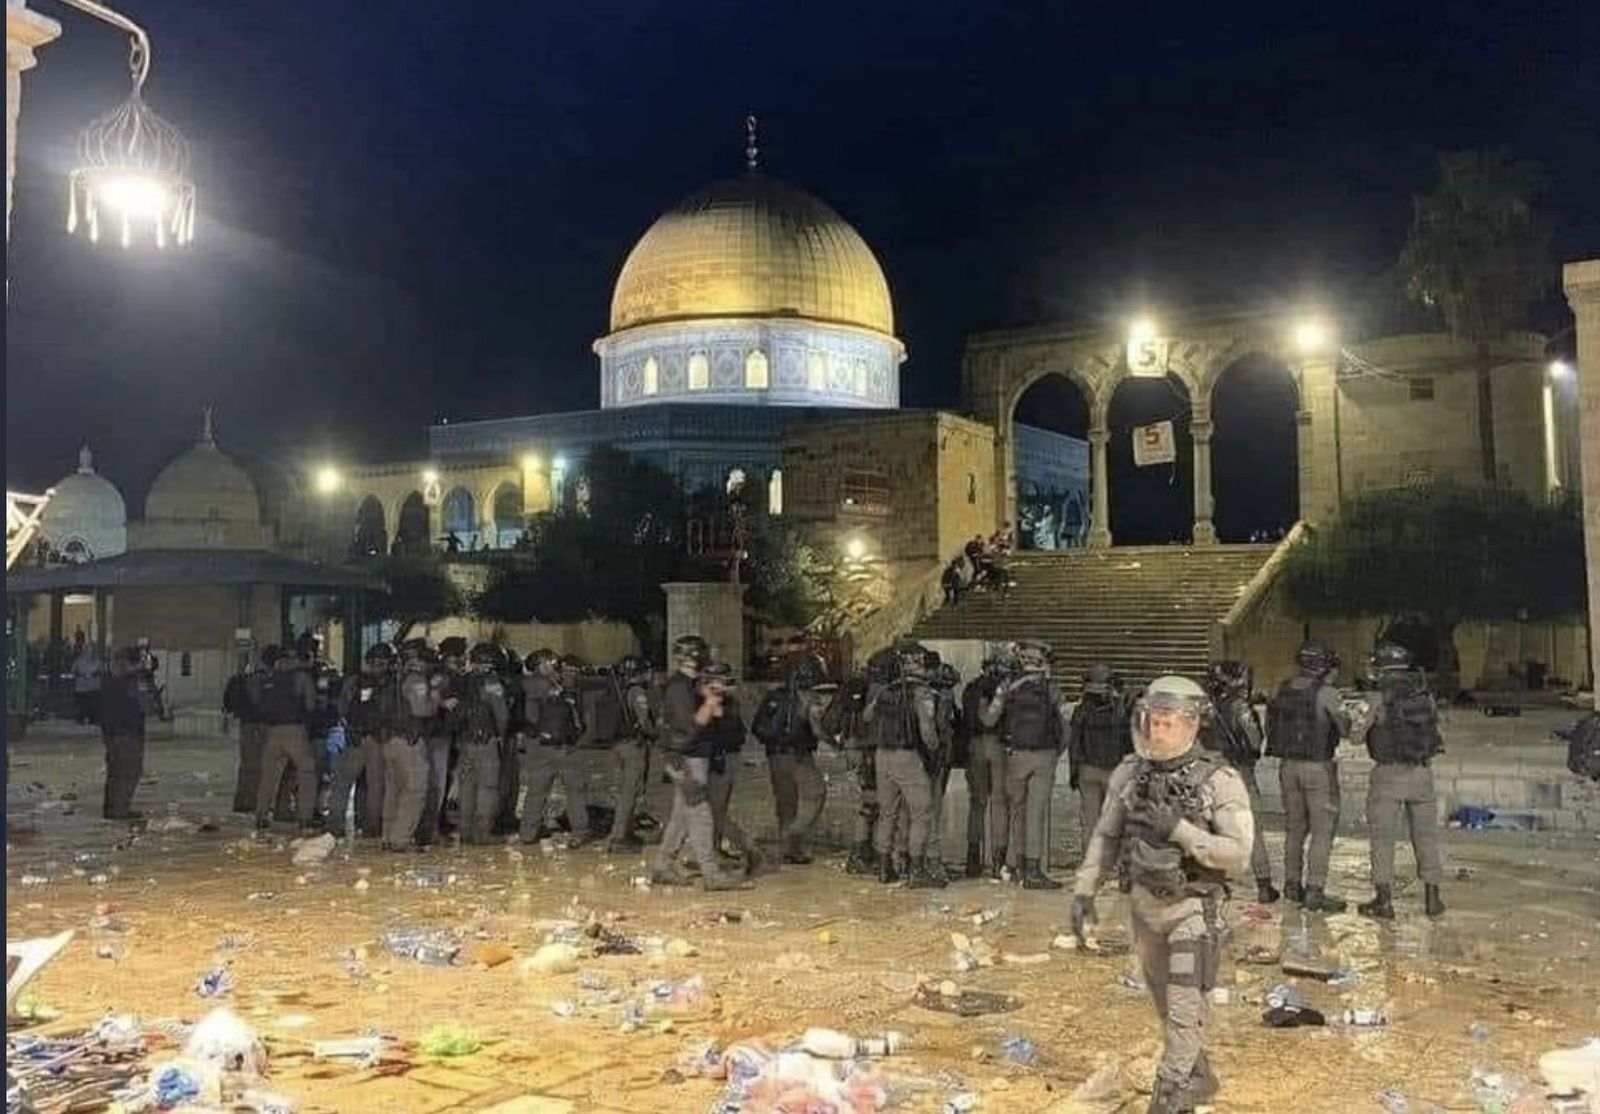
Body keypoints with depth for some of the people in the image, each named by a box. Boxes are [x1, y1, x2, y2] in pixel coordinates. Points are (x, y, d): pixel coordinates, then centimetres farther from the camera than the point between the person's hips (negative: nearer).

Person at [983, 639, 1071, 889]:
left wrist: (982, 707, 23)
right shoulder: (1051, 689, -3)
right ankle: (1033, 870, -5)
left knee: (1018, 808, 14)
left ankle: (1023, 863, 21)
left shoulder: (1007, 687, -2)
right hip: (1044, 756, -1)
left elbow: (988, 720, 2)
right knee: (1038, 811, -1)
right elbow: (1066, 721, 0)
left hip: (1016, 755, 1)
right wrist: (1059, 749, 14)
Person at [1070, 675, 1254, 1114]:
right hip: (1143, 903, 5)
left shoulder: (1219, 781, -16)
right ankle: (1198, 1077, 41)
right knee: (1165, 1004, 20)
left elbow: (1238, 852, -20)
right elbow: (1105, 837, 5)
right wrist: (1084, 891, -1)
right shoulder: (1129, 774, -3)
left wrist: (1178, 830, -27)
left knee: (1184, 1010, -6)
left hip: (1193, 907, -5)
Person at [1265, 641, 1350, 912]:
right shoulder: (1326, 693, -13)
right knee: (1322, 831, 0)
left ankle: (1292, 885, 24)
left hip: (1288, 765, 6)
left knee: (1294, 828, 17)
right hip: (1318, 767, -6)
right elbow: (1346, 730, -7)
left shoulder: (1280, 690, 4)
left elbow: (1270, 725, 9)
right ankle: (1315, 892, -4)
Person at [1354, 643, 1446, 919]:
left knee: (1382, 837, 3)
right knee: (1426, 836, 14)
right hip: (1422, 773, 4)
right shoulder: (1425, 695, 4)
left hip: (1389, 773, -4)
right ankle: (1433, 897, 19)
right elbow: (1435, 729, 11)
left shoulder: (1378, 698, -9)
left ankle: (1384, 900, 3)